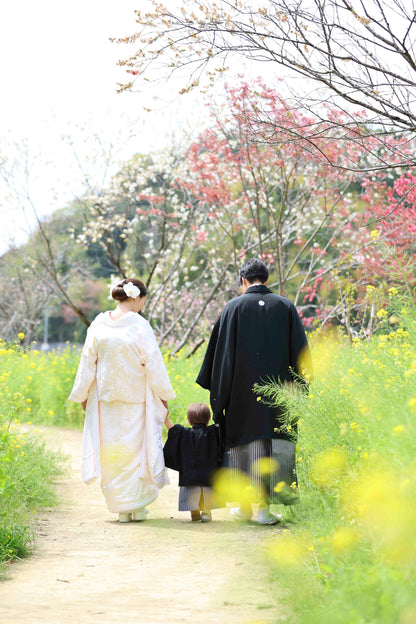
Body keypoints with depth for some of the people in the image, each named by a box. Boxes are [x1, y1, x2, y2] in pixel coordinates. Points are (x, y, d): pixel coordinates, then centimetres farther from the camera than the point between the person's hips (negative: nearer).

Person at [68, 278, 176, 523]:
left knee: (112, 451, 9)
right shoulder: (139, 326, -13)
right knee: (136, 448, 9)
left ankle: (121, 507, 10)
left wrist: (84, 395, 16)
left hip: (106, 399, 3)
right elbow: (153, 364, -9)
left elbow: (88, 362, 5)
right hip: (136, 399, -3)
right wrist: (163, 396, 1)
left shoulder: (99, 325, -1)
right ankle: (137, 506, 11)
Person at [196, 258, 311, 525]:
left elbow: (221, 352, -1)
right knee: (275, 443, 3)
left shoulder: (234, 307, -1)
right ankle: (264, 505, -1)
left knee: (243, 441, 11)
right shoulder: (286, 307, 3)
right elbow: (300, 351, 3)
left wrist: (219, 394, 5)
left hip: (243, 390, 0)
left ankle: (245, 505, 17)